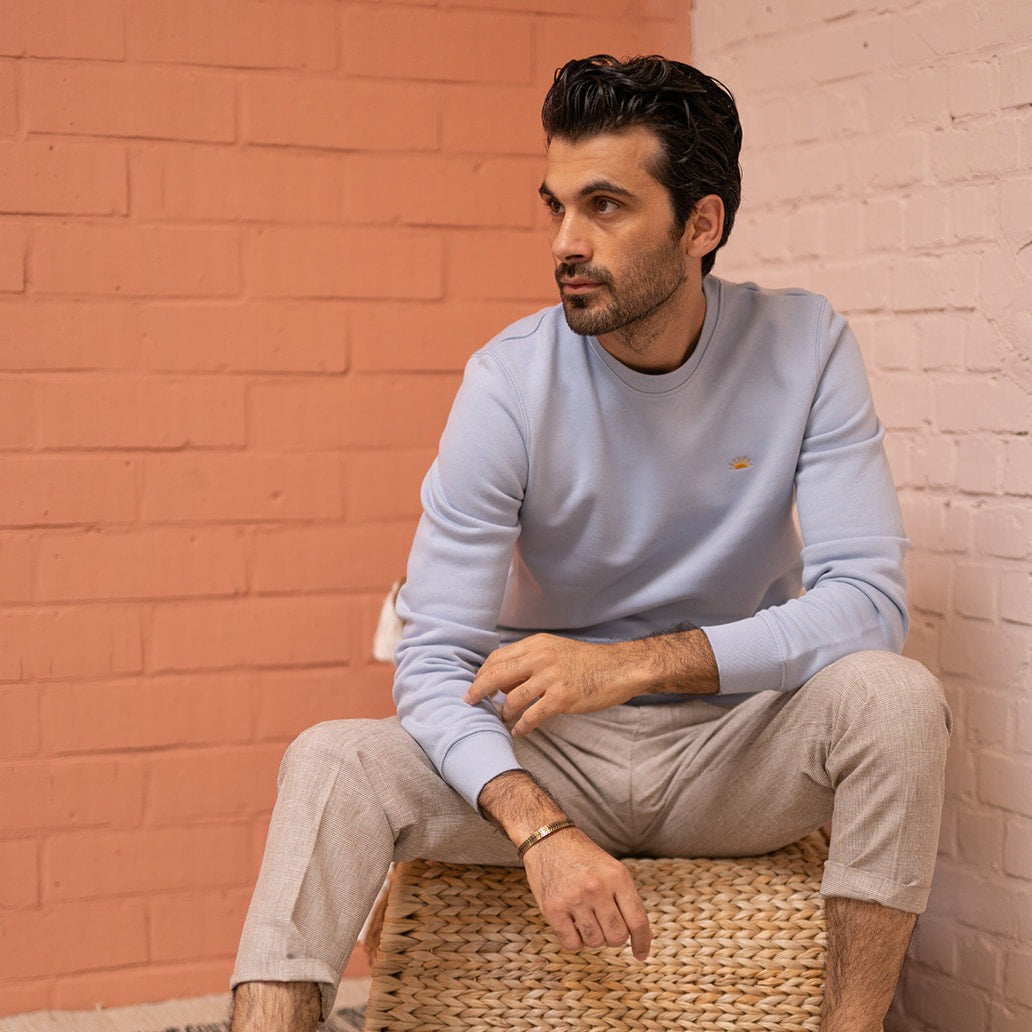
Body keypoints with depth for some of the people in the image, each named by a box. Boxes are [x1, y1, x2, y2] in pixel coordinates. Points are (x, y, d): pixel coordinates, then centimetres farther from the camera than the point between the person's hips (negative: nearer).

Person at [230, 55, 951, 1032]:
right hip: (553, 754, 0)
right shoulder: (510, 382, -13)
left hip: (734, 756, 0)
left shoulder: (803, 349, -10)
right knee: (331, 761, -24)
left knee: (892, 693, -29)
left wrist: (632, 663, -31)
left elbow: (867, 599, -19)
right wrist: (542, 831, -35)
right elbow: (434, 659, -16)